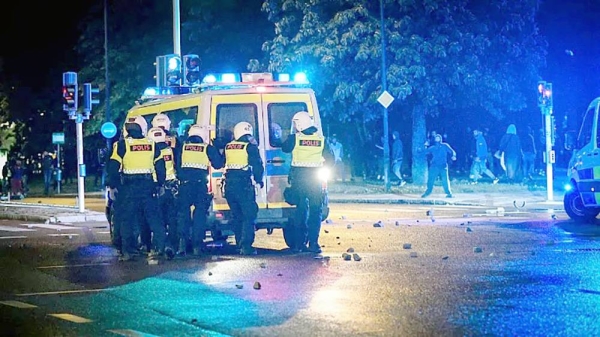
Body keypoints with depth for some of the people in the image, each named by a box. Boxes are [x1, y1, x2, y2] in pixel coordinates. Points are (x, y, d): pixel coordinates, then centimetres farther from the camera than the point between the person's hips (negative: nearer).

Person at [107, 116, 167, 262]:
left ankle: (127, 251, 1)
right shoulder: (152, 144, 4)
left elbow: (113, 167, -7)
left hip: (129, 187, -3)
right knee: (153, 217, 10)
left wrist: (112, 186, 0)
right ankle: (159, 247, 6)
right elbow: (160, 166, 9)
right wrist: (160, 185, 18)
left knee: (127, 219, 3)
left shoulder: (122, 145, -5)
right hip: (148, 186, 3)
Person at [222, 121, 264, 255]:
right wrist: (259, 180, 7)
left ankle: (240, 245, 18)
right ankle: (246, 246, -15)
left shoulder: (228, 147, 12)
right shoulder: (250, 146, -5)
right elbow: (257, 165, -6)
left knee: (236, 216, 15)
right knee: (249, 216, -4)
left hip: (229, 184, 6)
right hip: (244, 185, -6)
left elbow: (223, 163, 22)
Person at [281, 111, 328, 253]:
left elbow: (285, 148, 13)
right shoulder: (321, 139, 0)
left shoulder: (294, 138, -6)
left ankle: (299, 243, 10)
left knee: (301, 209, 9)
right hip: (315, 177, 0)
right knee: (315, 210, 5)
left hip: (299, 176, 0)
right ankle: (313, 243, -1)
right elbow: (330, 158, 6)